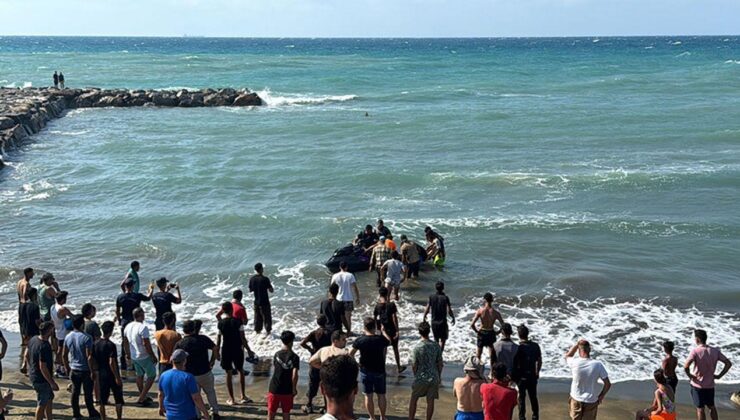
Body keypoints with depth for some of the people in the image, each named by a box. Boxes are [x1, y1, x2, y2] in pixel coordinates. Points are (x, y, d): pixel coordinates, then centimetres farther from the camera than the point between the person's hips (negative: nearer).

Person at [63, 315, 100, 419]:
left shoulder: (68, 337, -1)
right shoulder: (86, 338, -20)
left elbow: (64, 354, 7)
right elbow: (89, 357, -21)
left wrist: (67, 367, 19)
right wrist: (92, 371, -14)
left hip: (74, 369, 5)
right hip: (85, 370, -5)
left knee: (75, 392, 14)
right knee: (88, 393, 7)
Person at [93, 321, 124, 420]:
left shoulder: (96, 344, 2)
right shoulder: (111, 345, -18)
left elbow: (94, 361, 7)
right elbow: (111, 363, -21)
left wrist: (96, 373, 17)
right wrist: (117, 377, -17)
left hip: (101, 374, 6)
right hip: (112, 375, -6)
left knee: (102, 400, 10)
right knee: (118, 400, 7)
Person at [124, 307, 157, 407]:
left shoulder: (127, 327, 2)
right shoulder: (143, 327, -22)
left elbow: (126, 343, 11)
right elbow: (146, 344, -23)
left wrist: (129, 355, 23)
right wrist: (153, 356, -13)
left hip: (134, 356, 8)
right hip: (144, 357, -8)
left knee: (139, 375, 21)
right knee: (152, 376, 6)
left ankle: (143, 397, 31)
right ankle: (141, 398, 2)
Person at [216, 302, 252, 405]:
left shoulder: (221, 323, -7)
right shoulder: (238, 321, -11)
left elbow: (219, 339, -4)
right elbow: (242, 338, -11)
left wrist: (217, 351, 8)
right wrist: (248, 349, -2)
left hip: (226, 350, 1)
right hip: (237, 350, -1)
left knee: (229, 374, 9)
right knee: (241, 371, 18)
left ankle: (231, 399, 12)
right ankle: (243, 397, 19)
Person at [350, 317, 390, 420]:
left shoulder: (360, 340, -13)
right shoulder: (381, 339, -13)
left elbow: (351, 354, -4)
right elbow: (389, 342, 11)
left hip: (365, 371, 0)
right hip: (379, 371, 0)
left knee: (368, 396, 10)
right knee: (381, 395, 13)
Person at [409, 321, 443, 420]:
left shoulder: (416, 347, -15)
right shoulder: (436, 346, -6)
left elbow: (414, 365, -9)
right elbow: (440, 363, 1)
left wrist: (416, 376, 9)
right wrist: (439, 376, 15)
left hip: (421, 378, -2)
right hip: (434, 378, 2)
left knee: (413, 399, 16)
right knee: (430, 401, 11)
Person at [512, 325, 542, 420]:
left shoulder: (518, 348, -18)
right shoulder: (535, 346, -6)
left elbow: (515, 364, -15)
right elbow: (539, 361, 2)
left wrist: (514, 376, -1)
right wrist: (537, 373, 17)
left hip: (521, 377, -3)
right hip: (532, 376, 4)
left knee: (521, 398, 9)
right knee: (533, 397, 17)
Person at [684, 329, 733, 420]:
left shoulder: (695, 351, -17)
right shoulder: (715, 351, -2)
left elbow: (686, 366, -29)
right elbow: (728, 363, -1)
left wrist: (689, 375, -11)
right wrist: (719, 376, 3)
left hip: (698, 385, -4)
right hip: (710, 385, 4)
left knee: (700, 409, 7)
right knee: (712, 407, 21)